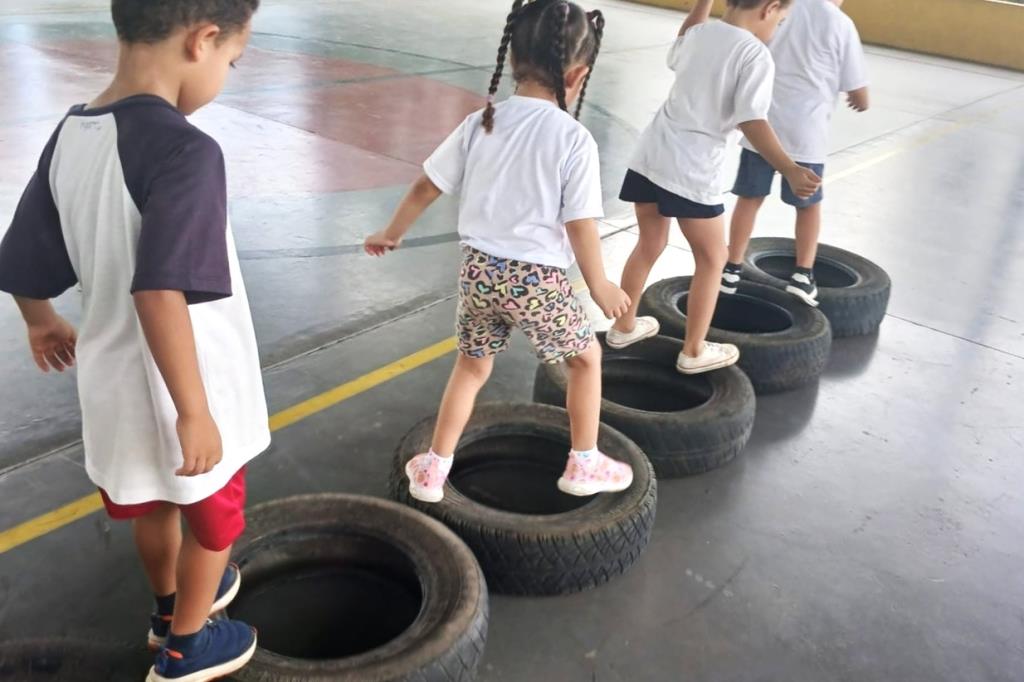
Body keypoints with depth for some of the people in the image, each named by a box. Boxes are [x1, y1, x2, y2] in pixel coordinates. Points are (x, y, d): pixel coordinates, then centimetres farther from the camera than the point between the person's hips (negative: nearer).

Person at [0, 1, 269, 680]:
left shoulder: (69, 137, -3)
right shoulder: (182, 149, -27)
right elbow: (158, 293, -35)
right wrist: (194, 411, -27)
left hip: (115, 383, 7)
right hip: (186, 392, -7)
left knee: (154, 506, 29)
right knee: (212, 520, 20)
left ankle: (173, 604, 54)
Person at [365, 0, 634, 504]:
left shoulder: (481, 123, 0)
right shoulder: (573, 139, -14)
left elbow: (426, 188, 5)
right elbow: (580, 227, -13)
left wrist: (392, 234, 21)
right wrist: (599, 285, 2)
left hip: (479, 270, 4)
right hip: (537, 280, -4)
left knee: (471, 367, 23)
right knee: (586, 357, 21)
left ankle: (433, 470, 29)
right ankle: (584, 465, 31)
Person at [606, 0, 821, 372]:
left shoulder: (700, 33, 12)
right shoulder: (755, 54, -9)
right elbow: (751, 121, -20)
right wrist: (790, 170, -24)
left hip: (651, 154, 7)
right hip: (692, 172, -7)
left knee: (651, 245, 24)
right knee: (712, 258, 11)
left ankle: (624, 326, 37)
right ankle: (693, 352, 18)